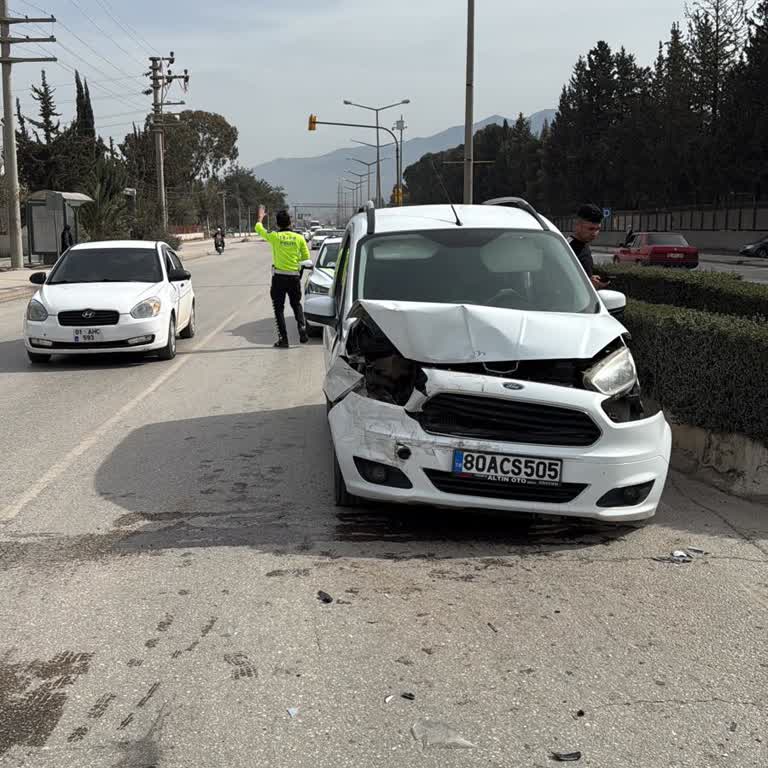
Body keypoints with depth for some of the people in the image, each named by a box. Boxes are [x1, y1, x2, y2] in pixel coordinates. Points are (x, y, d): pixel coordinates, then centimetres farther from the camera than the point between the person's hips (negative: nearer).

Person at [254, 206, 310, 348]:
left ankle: (283, 339, 0)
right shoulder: (299, 238, -4)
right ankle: (302, 328, 2)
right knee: (296, 305, 20)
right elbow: (306, 257, 3)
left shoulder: (274, 237, -8)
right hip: (294, 276, 2)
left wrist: (260, 217, 30)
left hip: (279, 277, -2)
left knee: (279, 308, 5)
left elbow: (259, 229, 11)